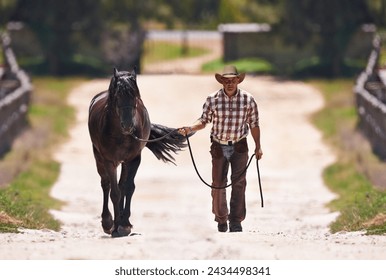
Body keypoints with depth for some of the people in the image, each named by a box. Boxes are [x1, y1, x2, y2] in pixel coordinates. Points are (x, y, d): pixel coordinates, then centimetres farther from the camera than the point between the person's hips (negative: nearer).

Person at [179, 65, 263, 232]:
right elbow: (204, 121, 1)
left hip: (239, 147, -1)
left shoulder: (248, 99, -7)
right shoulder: (212, 100, -8)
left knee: (239, 182, -8)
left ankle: (236, 221, -5)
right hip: (219, 146, 1)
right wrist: (189, 129, -17)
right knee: (218, 184, 6)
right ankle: (221, 219, 23)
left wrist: (258, 147, 5)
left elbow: (254, 124, 3)